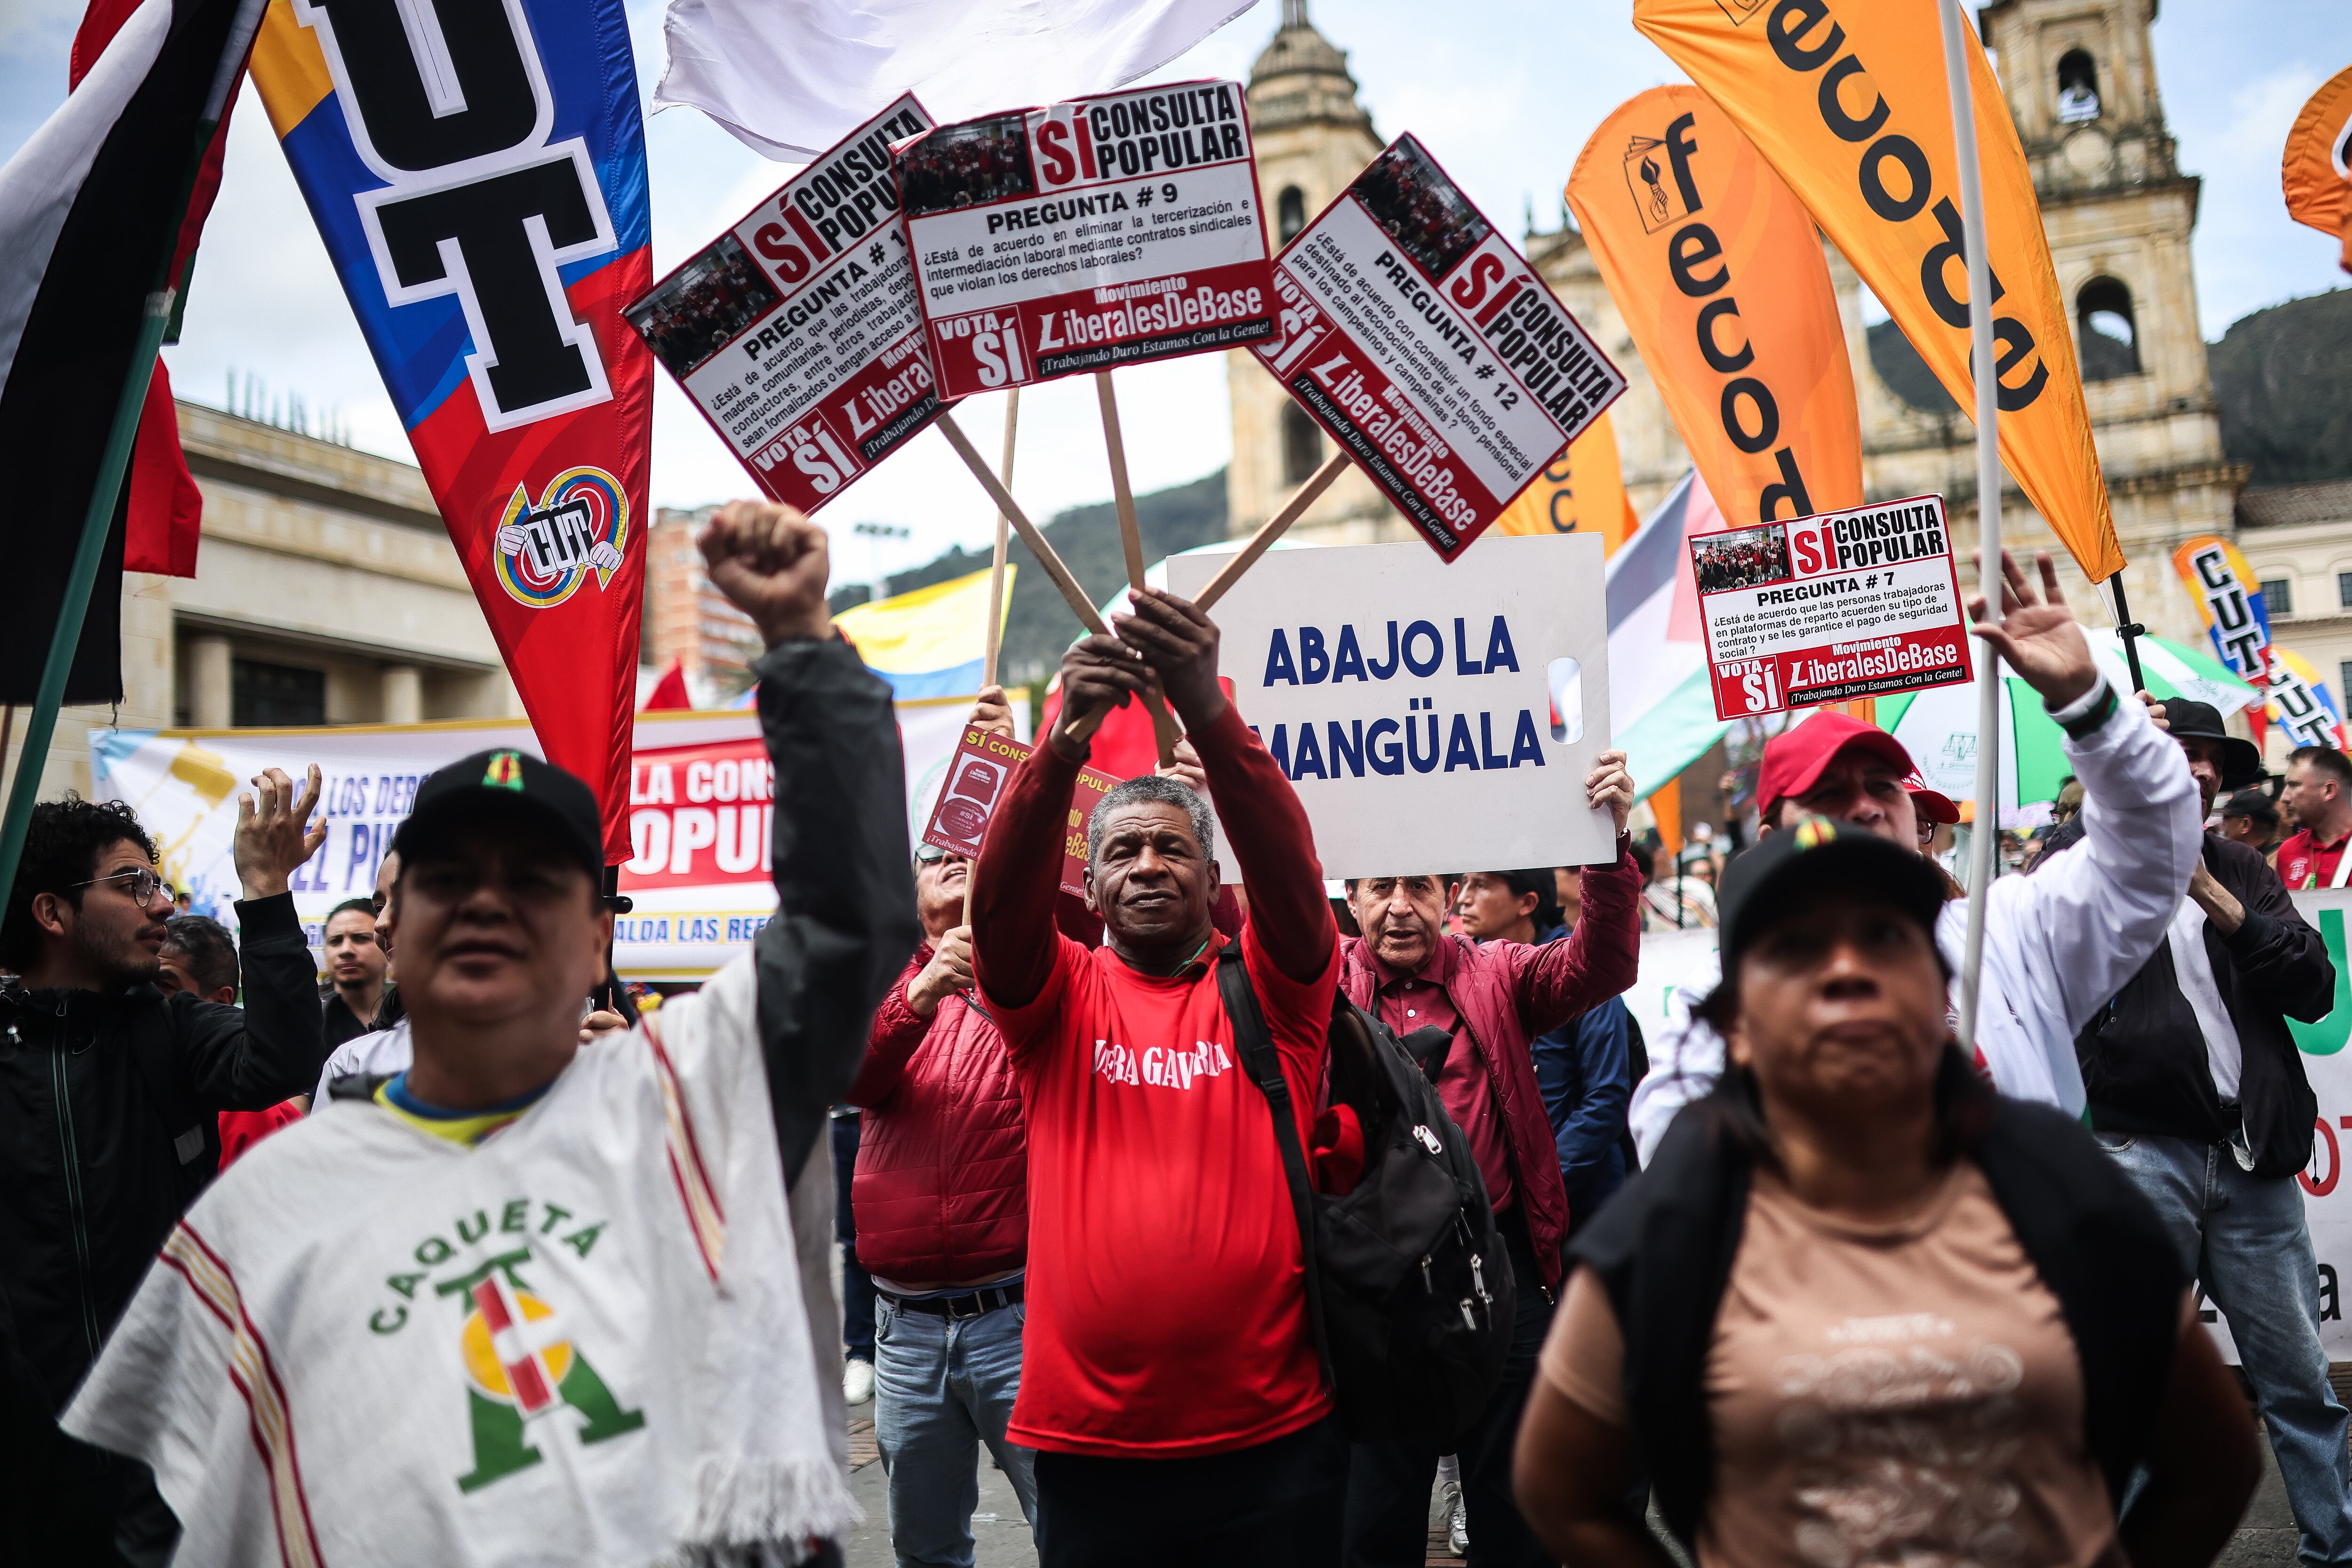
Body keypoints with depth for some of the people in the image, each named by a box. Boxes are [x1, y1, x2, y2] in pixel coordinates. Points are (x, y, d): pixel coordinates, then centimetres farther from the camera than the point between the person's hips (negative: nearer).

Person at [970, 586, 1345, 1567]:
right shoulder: (1059, 996, 4)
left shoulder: (1267, 990, 3)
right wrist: (1062, 742, -31)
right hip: (1089, 1445, 1)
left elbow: (1289, 871, -15)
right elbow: (1001, 901, -14)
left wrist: (1208, 714, -31)